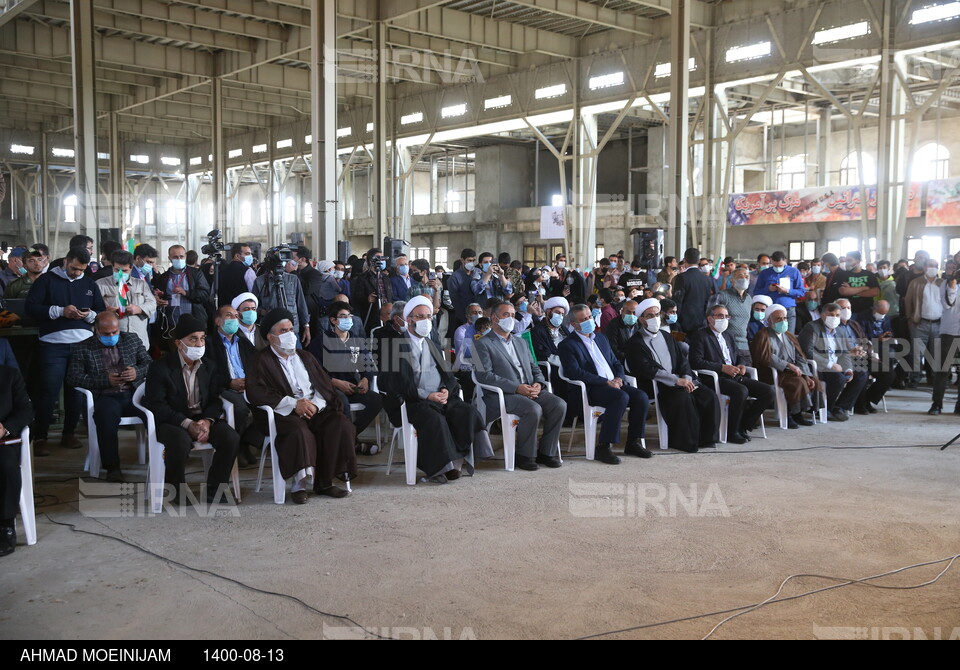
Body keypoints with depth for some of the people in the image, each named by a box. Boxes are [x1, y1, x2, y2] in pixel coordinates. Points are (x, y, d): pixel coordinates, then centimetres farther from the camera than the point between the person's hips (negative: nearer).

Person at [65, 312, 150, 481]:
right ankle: (112, 467, -31)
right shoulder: (82, 348, 11)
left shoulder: (132, 339, 19)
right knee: (107, 412, -38)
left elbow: (148, 363, 22)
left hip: (133, 393, 2)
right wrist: (105, 380, -9)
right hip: (105, 397, -2)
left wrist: (137, 372, -2)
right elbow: (73, 378, 2)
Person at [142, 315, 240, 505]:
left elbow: (216, 399, 7)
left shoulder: (209, 366, 9)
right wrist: (187, 424, -23)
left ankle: (212, 495, -10)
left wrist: (207, 421, -16)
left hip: (203, 419, 4)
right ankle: (177, 497, -15)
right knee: (181, 442, -38)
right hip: (172, 422, -4)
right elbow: (156, 405, -13)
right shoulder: (160, 367, -6)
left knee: (231, 438, -24)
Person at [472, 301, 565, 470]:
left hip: (530, 391, 7)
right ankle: (525, 455, -14)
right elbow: (485, 376, -10)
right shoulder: (483, 344, 2)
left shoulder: (521, 343, 26)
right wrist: (516, 387, -18)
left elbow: (535, 369, 24)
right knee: (534, 409, -33)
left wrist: (538, 384, -2)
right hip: (503, 394, -6)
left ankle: (546, 451, -5)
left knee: (559, 405, -18)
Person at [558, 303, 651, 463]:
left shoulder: (600, 337, 23)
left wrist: (618, 378, 1)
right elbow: (575, 373, -14)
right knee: (621, 397, -33)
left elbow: (616, 363, 25)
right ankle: (604, 447, -29)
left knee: (641, 397, -18)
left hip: (614, 384, 7)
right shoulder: (567, 345, -1)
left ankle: (634, 443, -4)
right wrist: (606, 382, -17)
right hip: (589, 390, -7)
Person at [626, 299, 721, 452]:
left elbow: (683, 360, 17)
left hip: (680, 381, 7)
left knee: (710, 396, -16)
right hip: (656, 387, -6)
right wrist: (676, 380, -20)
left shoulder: (667, 337, 22)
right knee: (684, 397, -34)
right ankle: (687, 441, -20)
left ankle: (706, 438, -6)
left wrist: (687, 378, -5)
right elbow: (647, 370, -14)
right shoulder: (635, 343, -1)